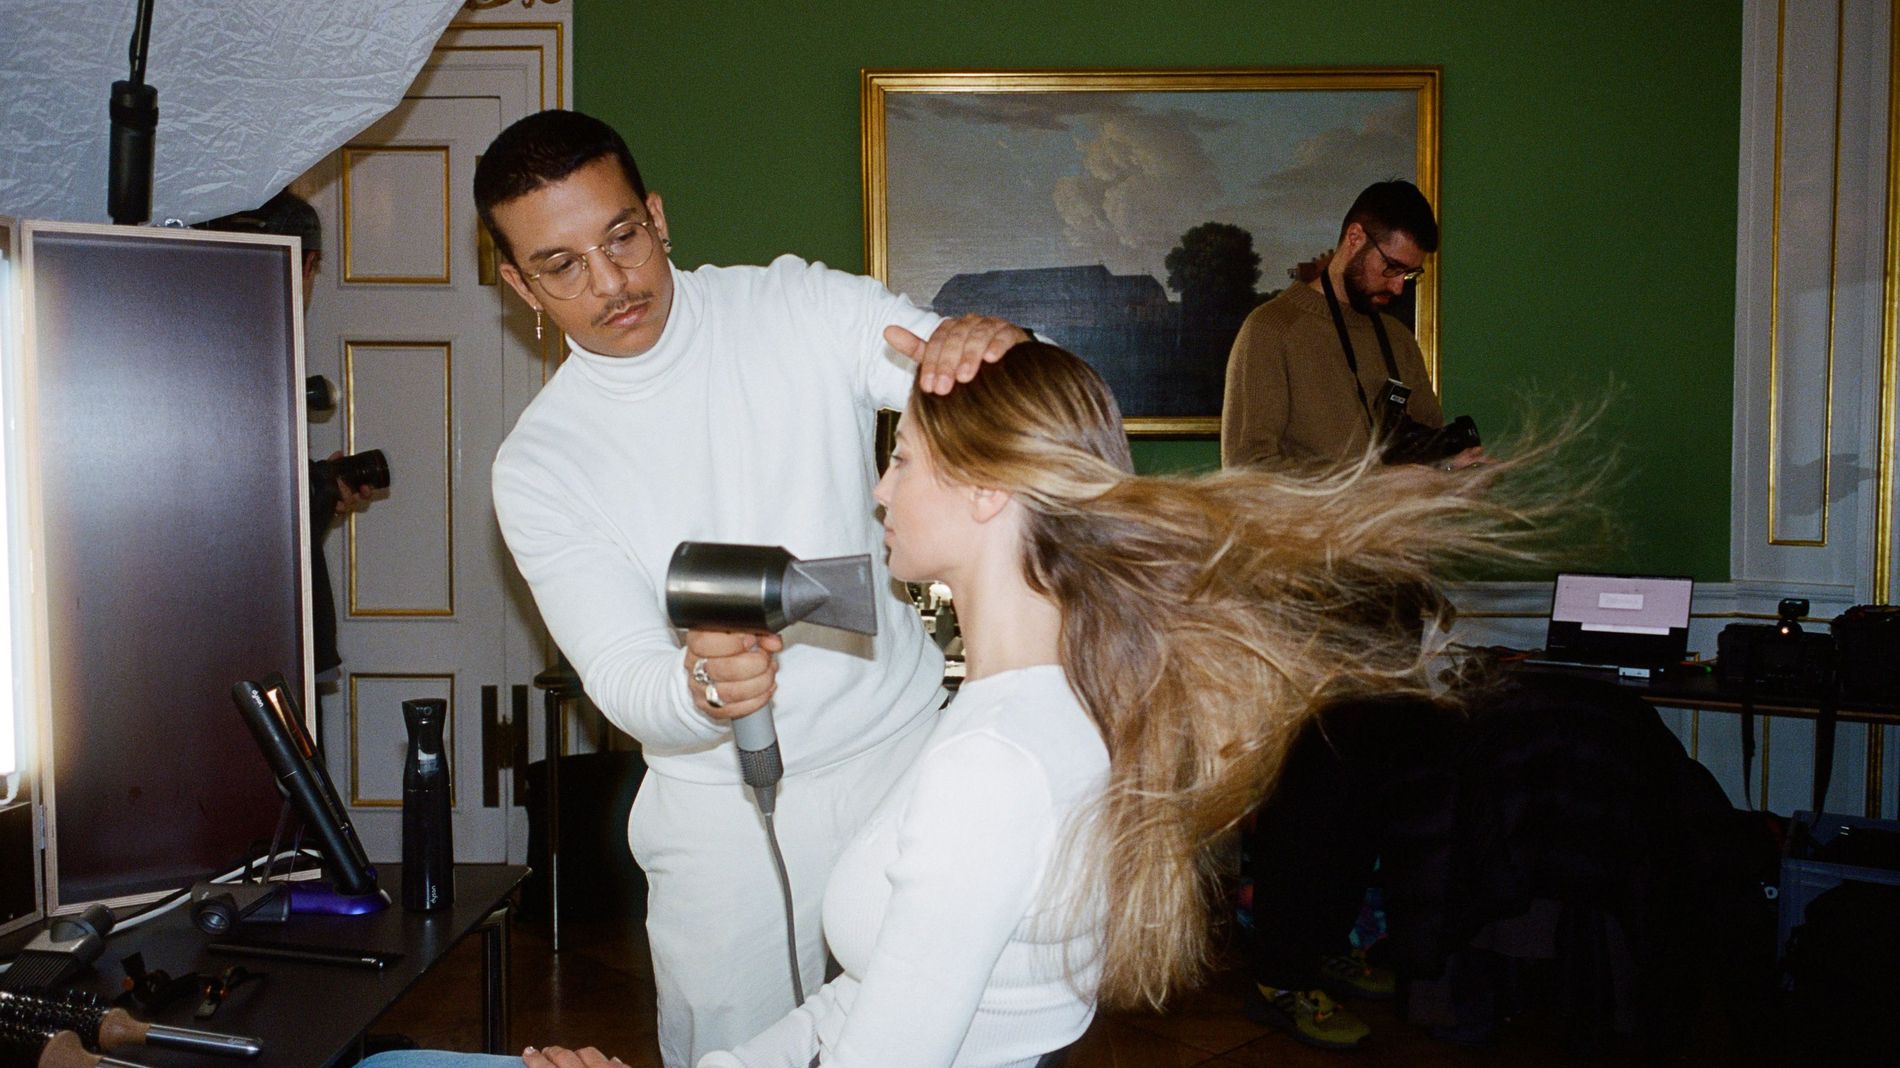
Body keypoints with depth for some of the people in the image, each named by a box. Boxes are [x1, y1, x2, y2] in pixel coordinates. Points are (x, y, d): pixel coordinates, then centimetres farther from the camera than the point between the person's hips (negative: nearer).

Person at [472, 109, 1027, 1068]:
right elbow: (621, 679, -12)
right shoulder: (537, 465, -5)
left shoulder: (799, 306, -5)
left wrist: (985, 345, -37)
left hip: (907, 746, 1)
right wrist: (700, 689, -36)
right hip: (726, 804, 0)